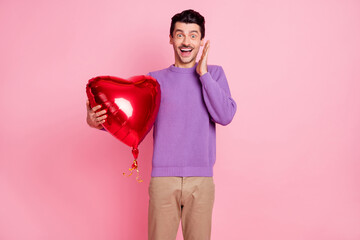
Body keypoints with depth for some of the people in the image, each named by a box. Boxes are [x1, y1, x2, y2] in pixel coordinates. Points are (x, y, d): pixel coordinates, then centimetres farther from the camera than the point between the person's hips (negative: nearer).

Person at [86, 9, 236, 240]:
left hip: (201, 180, 0)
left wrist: (203, 74, -6)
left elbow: (225, 116, -5)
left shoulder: (214, 73, 9)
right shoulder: (156, 79, 9)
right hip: (163, 179, 0)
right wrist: (99, 122, -14)